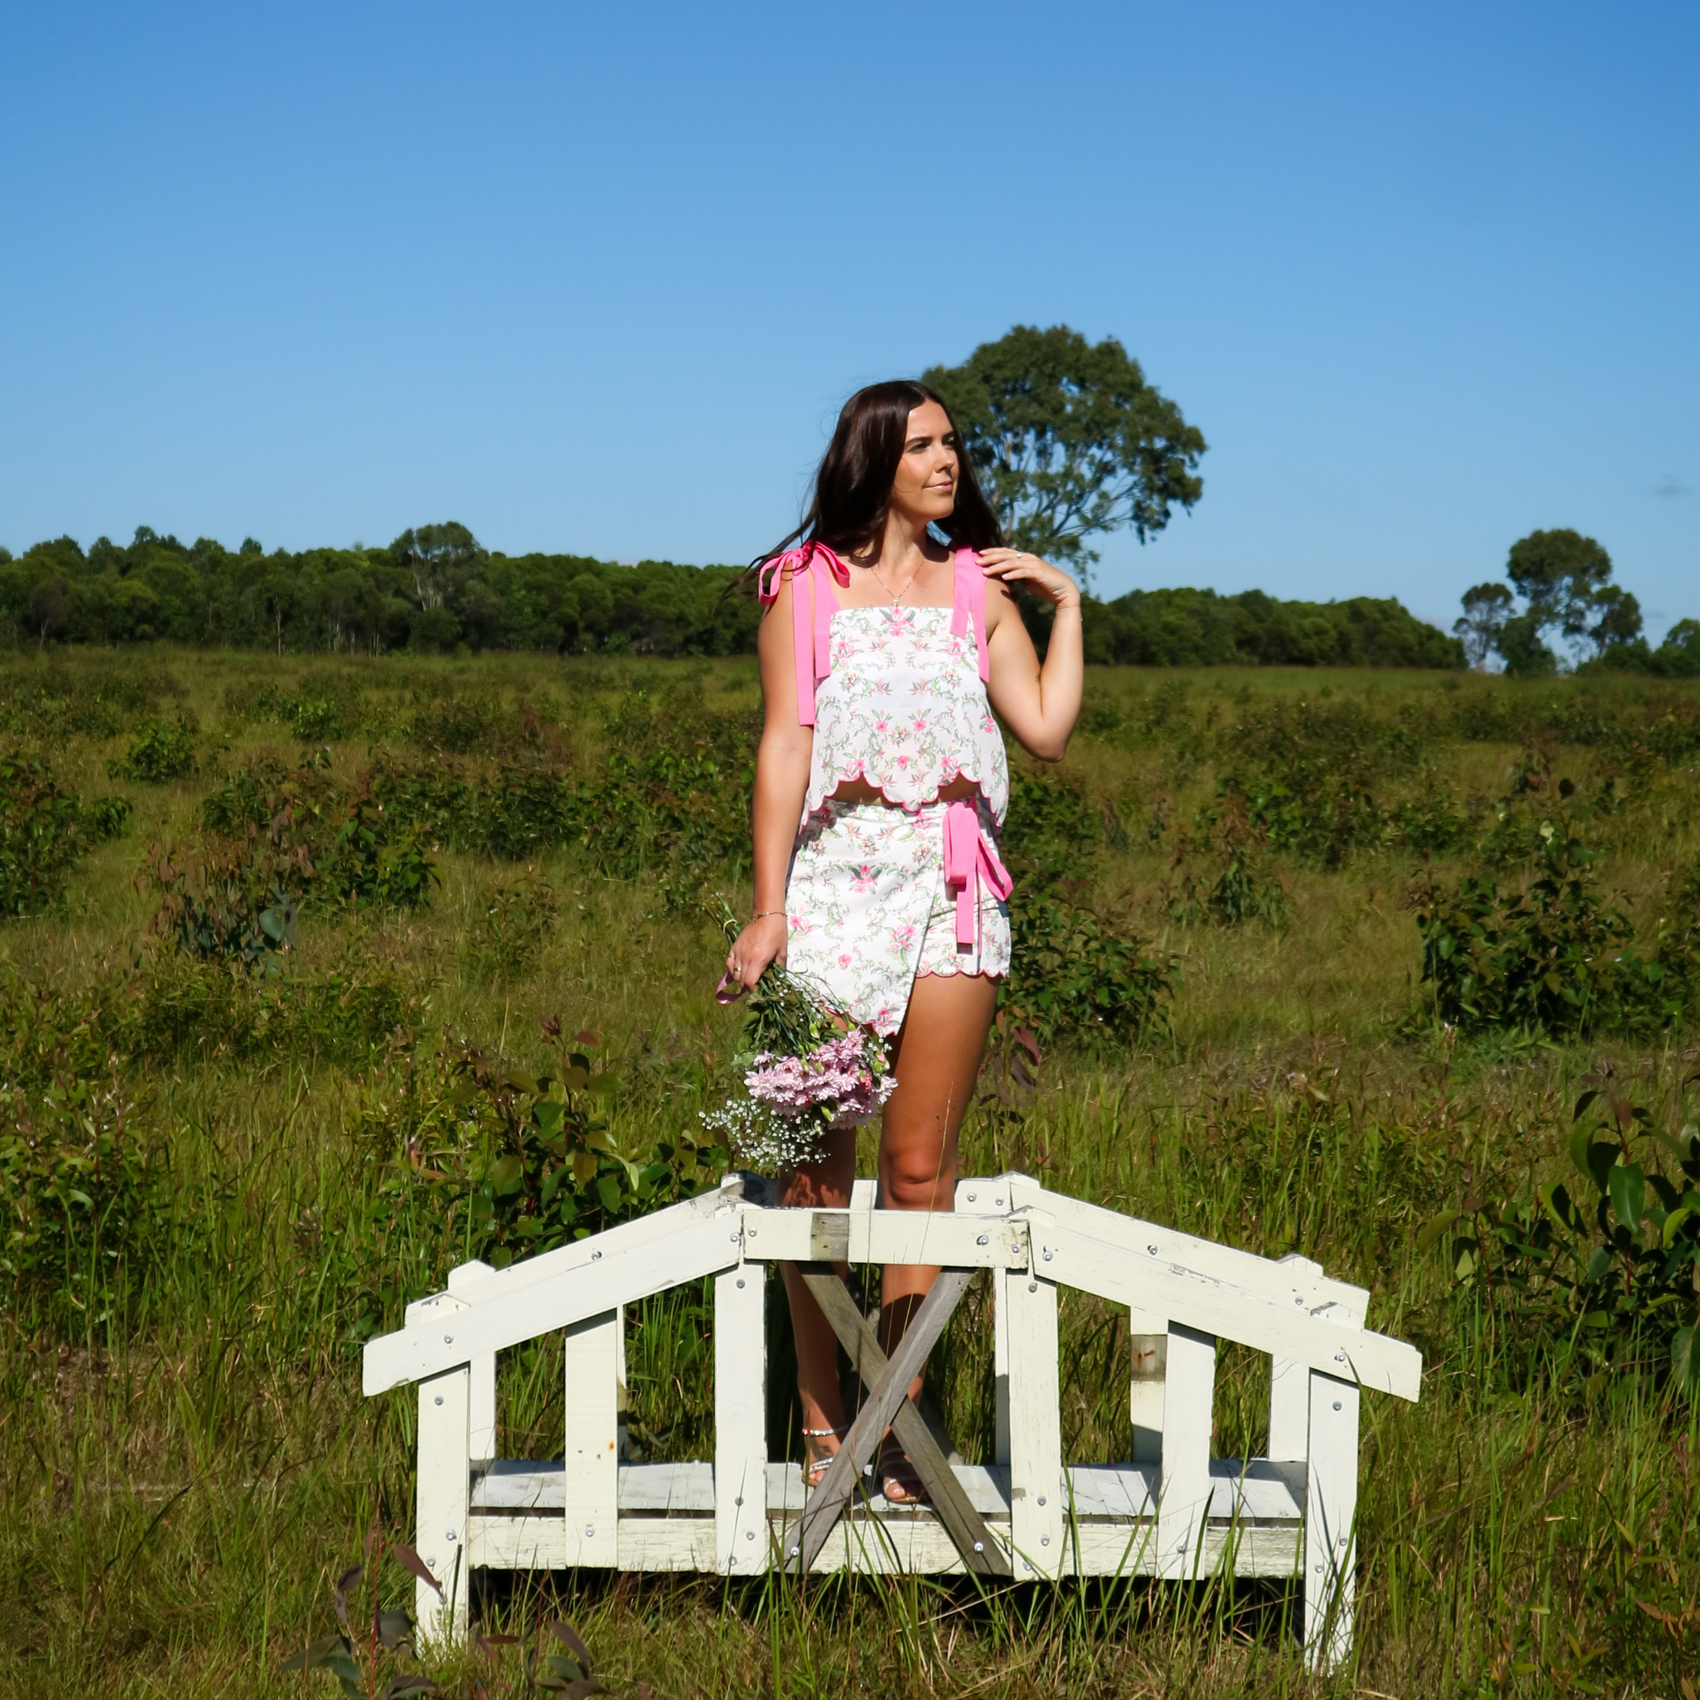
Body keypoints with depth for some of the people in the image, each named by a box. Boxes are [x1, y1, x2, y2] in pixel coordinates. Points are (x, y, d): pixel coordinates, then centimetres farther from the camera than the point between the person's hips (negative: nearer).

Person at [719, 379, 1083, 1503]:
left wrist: (1068, 603, 5)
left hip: (950, 884, 2)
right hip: (833, 878, -1)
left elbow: (1048, 732, 4)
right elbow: (784, 746, 2)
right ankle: (821, 1425, 6)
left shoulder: (980, 587, 15)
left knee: (922, 1165, -1)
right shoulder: (805, 586, 9)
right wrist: (767, 907, -6)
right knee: (818, 1164, -2)